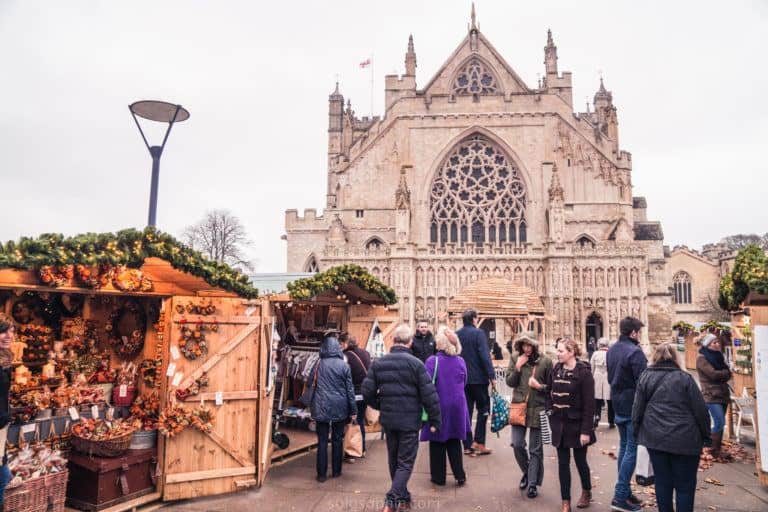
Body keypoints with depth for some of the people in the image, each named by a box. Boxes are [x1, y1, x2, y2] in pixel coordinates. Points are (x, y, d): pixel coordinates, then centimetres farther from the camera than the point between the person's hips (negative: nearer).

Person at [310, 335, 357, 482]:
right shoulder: (343, 365, -4)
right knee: (337, 440, 13)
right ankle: (336, 471, 21)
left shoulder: (318, 365, -2)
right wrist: (353, 411, 4)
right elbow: (350, 389, -2)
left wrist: (312, 407, 13)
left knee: (322, 441, 5)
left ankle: (321, 474, 7)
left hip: (321, 408, 0)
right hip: (340, 408, 0)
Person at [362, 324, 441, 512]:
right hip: (409, 421, -4)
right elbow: (429, 395, -14)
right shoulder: (415, 363, -12)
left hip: (388, 419, 4)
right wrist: (434, 421, -4)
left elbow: (367, 392, 0)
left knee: (394, 460, 20)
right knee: (405, 462, 4)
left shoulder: (378, 363, 0)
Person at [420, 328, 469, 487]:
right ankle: (460, 475, 18)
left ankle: (438, 477, 18)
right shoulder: (461, 362, -2)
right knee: (454, 441, 17)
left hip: (438, 406, -4)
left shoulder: (433, 361, -16)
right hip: (457, 406, 4)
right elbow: (464, 383, 10)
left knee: (437, 442, 10)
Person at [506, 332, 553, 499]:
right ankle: (527, 472, 30)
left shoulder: (545, 361, -5)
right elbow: (509, 382, 0)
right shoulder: (515, 358, 1)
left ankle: (533, 484, 20)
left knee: (535, 449, 6)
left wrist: (540, 386, -16)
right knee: (517, 444, 2)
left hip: (538, 408, -2)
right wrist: (518, 367, -14)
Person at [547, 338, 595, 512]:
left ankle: (586, 492, 40)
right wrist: (550, 410, 4)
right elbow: (549, 392, 17)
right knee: (563, 463, 8)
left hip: (577, 425, -4)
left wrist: (586, 430, -17)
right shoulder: (556, 370, 2)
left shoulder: (583, 372, -15)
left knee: (580, 460, 13)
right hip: (559, 424, 4)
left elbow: (589, 404, -15)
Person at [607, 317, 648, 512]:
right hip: (633, 406, -8)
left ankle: (625, 491, 24)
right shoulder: (635, 351, -19)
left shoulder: (611, 350, 9)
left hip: (618, 404, 8)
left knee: (624, 447, 16)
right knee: (631, 450, -3)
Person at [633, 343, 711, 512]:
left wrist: (638, 432, 14)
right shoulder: (684, 378, -5)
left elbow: (637, 409, 2)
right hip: (684, 440, -2)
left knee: (662, 482, 12)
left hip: (655, 439, 2)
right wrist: (705, 435, 8)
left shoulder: (645, 377, 1)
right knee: (685, 486, 8)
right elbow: (700, 410, -4)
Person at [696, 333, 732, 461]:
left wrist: (722, 375, -12)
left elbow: (727, 375, 10)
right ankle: (714, 450, 0)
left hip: (723, 394, 8)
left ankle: (717, 450, 16)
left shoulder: (717, 356, 15)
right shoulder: (702, 358, -9)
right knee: (720, 423, -12)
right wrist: (725, 372, -1)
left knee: (719, 423, 9)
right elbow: (713, 374, -18)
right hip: (711, 396, -8)